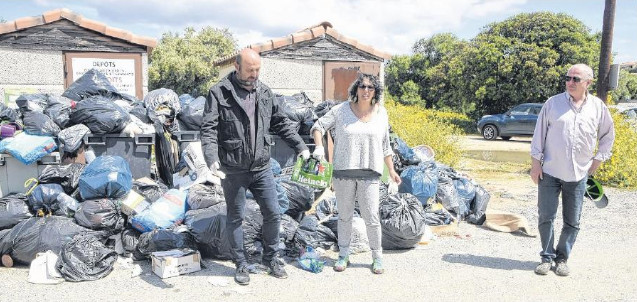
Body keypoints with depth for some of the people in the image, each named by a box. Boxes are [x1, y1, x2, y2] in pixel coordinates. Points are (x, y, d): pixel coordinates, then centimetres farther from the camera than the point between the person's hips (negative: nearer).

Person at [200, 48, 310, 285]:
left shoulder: (264, 92, 7)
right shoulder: (219, 93, -8)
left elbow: (281, 123, 14)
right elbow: (208, 129, -14)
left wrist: (300, 146, 7)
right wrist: (212, 158, -28)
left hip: (262, 168, 4)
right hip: (233, 170, -4)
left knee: (273, 214, 10)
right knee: (235, 218, 10)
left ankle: (270, 258, 31)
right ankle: (241, 264, 27)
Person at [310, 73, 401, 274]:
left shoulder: (381, 113, 7)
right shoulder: (341, 110, -1)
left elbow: (385, 145, 14)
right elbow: (319, 126, 3)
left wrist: (391, 170, 13)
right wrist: (319, 146, -15)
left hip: (370, 174, 1)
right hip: (343, 172, 0)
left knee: (371, 218, -1)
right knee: (344, 216, 11)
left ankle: (377, 257, 17)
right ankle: (343, 255, 25)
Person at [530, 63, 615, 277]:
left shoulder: (598, 108, 3)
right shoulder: (553, 103, -1)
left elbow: (608, 135, 17)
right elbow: (539, 133, 1)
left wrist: (598, 159, 9)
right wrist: (536, 162, -2)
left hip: (578, 175, 1)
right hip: (549, 172, -1)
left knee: (572, 221, 8)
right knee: (545, 217, 2)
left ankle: (562, 259, 22)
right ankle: (547, 257, 17)